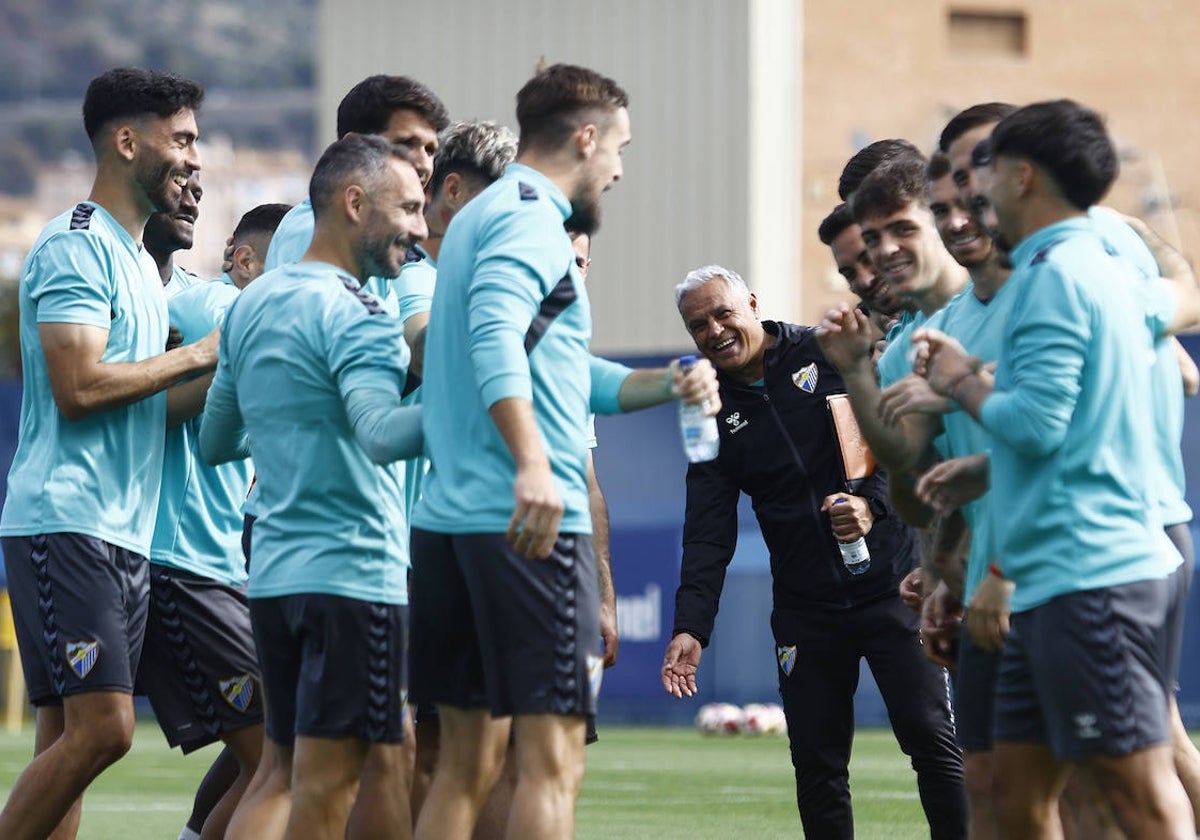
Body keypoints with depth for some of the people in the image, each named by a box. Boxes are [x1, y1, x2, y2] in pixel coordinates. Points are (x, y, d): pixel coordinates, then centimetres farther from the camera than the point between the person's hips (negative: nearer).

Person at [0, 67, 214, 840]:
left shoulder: (138, 261, 22)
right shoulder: (76, 247, -8)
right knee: (101, 729, -17)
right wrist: (199, 354, -9)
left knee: (70, 740, 4)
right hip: (66, 522, -9)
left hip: (126, 536, 9)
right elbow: (80, 387, -19)